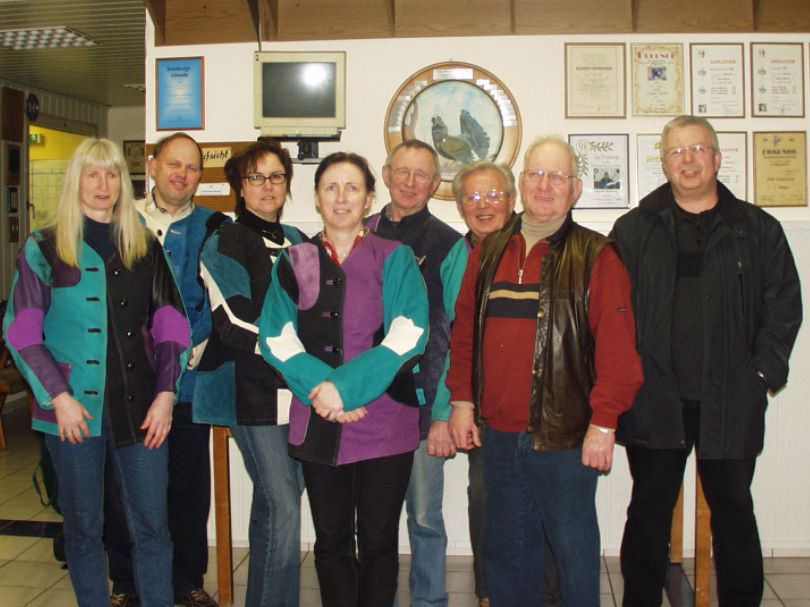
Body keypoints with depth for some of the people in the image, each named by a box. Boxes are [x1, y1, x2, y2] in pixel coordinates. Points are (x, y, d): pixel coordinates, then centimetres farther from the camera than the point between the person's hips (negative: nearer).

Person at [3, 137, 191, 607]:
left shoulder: (146, 247, 9)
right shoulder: (45, 247, 3)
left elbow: (170, 325, 6)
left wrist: (165, 394, -5)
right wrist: (59, 397, -10)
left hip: (139, 405, 2)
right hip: (75, 407, -1)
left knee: (152, 525, 4)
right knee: (83, 526, 10)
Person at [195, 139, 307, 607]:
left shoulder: (297, 243, 17)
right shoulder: (227, 242, -3)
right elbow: (234, 321, -14)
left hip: (296, 389, 7)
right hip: (253, 391, -6)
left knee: (274, 502, 14)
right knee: (282, 506, -9)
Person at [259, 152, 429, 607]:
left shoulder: (394, 259, 2)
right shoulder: (294, 262, 9)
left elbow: (406, 337, -10)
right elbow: (277, 338, -1)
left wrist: (347, 387, -18)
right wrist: (321, 388, -16)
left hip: (384, 424, -2)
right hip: (318, 426, 2)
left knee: (379, 542, 6)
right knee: (331, 541, 12)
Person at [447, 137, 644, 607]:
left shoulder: (596, 256, -7)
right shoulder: (488, 253, 9)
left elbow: (618, 347, -11)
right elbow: (465, 332, 11)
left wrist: (604, 422, -14)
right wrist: (462, 399, 7)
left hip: (566, 437, -4)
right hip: (500, 433, 5)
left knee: (574, 548, 9)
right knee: (507, 548, 18)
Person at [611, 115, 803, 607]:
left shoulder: (759, 229, 6)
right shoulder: (634, 230, 6)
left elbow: (785, 304, 7)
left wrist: (764, 372, -2)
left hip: (731, 401, 0)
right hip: (655, 399, 0)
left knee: (733, 507, 12)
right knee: (649, 511, 9)